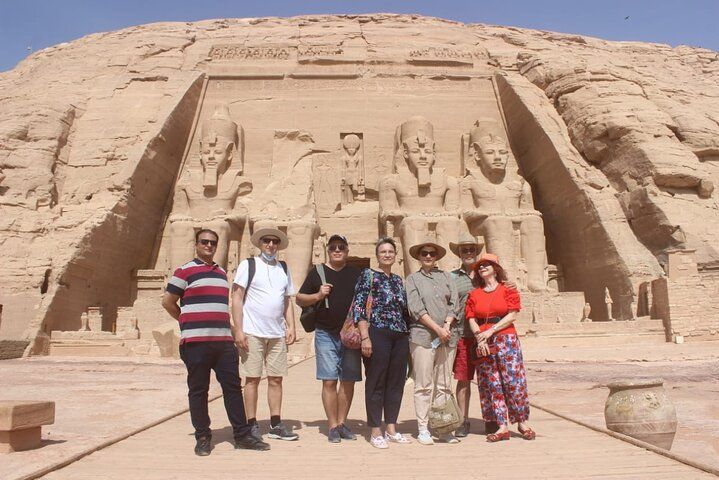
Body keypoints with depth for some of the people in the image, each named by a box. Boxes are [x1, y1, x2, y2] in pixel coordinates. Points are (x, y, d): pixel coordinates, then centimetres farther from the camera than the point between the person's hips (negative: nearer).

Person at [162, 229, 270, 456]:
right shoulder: (185, 271, 0)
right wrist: (189, 322, 7)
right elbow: (168, 301, 0)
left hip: (224, 341, 6)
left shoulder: (221, 273, 19)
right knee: (198, 390, 3)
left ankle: (242, 435, 12)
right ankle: (203, 438, 15)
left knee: (233, 387, 5)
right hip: (196, 341, -5)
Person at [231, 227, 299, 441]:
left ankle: (275, 425, 16)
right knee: (253, 378, 2)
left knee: (276, 379, 8)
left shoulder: (283, 268, 13)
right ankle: (252, 425, 12)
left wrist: (291, 327, 6)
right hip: (253, 333, -4)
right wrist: (239, 330, -12)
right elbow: (237, 298, -5)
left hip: (277, 333, 5)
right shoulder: (248, 264, -1)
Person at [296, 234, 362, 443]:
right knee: (329, 381, -2)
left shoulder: (356, 273, 9)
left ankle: (341, 423, 20)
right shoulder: (317, 272, 5)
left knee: (348, 381, 6)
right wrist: (318, 295, -12)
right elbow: (299, 299, 7)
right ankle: (332, 426, 9)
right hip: (326, 335, -2)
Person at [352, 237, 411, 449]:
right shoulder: (368, 275, -1)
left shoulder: (398, 280, 17)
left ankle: (391, 429, 20)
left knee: (396, 382, 9)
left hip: (400, 336, 6)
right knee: (376, 382, 0)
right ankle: (375, 432, 10)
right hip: (378, 334, -6)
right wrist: (365, 337, -17)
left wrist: (408, 337, 14)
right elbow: (359, 307, -9)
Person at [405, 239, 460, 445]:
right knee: (423, 385, -2)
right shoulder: (413, 279, 6)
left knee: (444, 385, 6)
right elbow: (416, 309, -5)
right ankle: (423, 429, 5)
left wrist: (447, 326, -9)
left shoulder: (446, 277, 15)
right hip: (422, 335, -3)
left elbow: (454, 304, 8)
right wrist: (438, 329, -11)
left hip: (448, 335, 3)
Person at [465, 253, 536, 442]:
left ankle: (522, 423, 12)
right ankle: (503, 427, 7)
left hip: (506, 340, -3)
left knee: (513, 381, -4)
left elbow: (512, 316, -6)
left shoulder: (508, 291, 4)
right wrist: (479, 337, -11)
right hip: (483, 344, 3)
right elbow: (471, 320, 5)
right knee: (492, 385, 2)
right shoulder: (474, 294, 12)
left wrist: (490, 331, -13)